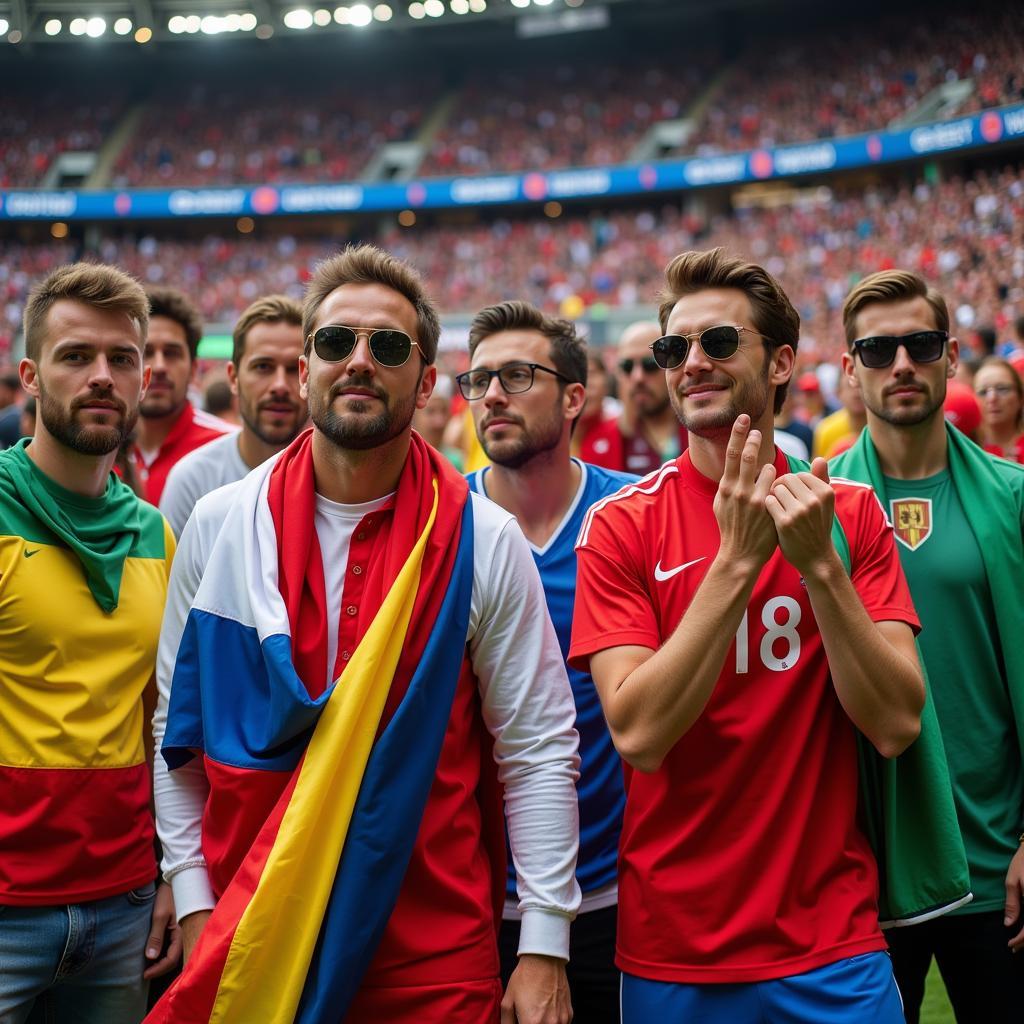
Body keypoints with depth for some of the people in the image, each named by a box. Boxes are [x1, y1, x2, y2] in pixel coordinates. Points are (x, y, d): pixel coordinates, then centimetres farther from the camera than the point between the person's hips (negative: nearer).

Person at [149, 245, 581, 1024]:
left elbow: (538, 751, -4)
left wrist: (544, 947, -7)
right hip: (249, 937, 2)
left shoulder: (485, 541, -6)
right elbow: (180, 733, 6)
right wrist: (193, 900, 0)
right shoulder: (219, 525, 0)